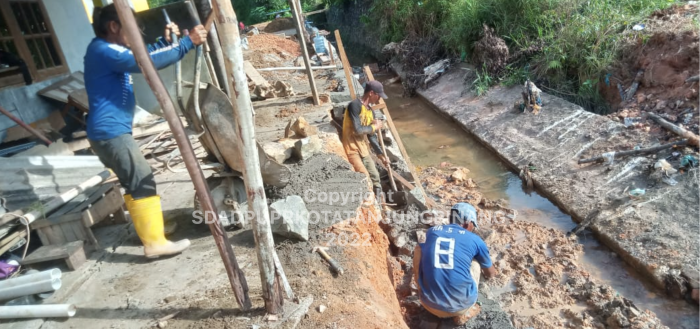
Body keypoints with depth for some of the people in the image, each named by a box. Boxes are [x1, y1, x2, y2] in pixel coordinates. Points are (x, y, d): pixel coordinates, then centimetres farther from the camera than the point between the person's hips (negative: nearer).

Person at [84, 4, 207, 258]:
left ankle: (150, 224, 33)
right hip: (110, 131, -11)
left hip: (111, 130, 11)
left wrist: (165, 41, 10)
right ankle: (155, 243, -4)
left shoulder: (109, 49, 16)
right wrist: (187, 43, -28)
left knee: (135, 182, 19)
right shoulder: (103, 51, -16)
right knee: (142, 183, -9)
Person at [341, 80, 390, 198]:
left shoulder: (370, 112, 10)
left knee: (375, 177, 13)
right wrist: (375, 126, -6)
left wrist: (381, 155, 13)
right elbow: (358, 130, -23)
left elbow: (371, 136, 15)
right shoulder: (355, 105, -16)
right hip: (351, 149, -9)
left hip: (363, 149, 9)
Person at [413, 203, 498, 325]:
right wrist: (493, 272, 49)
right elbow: (490, 273, 23)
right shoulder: (475, 239, 3)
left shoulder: (432, 231, 9)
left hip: (429, 303, 1)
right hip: (460, 305, 0)